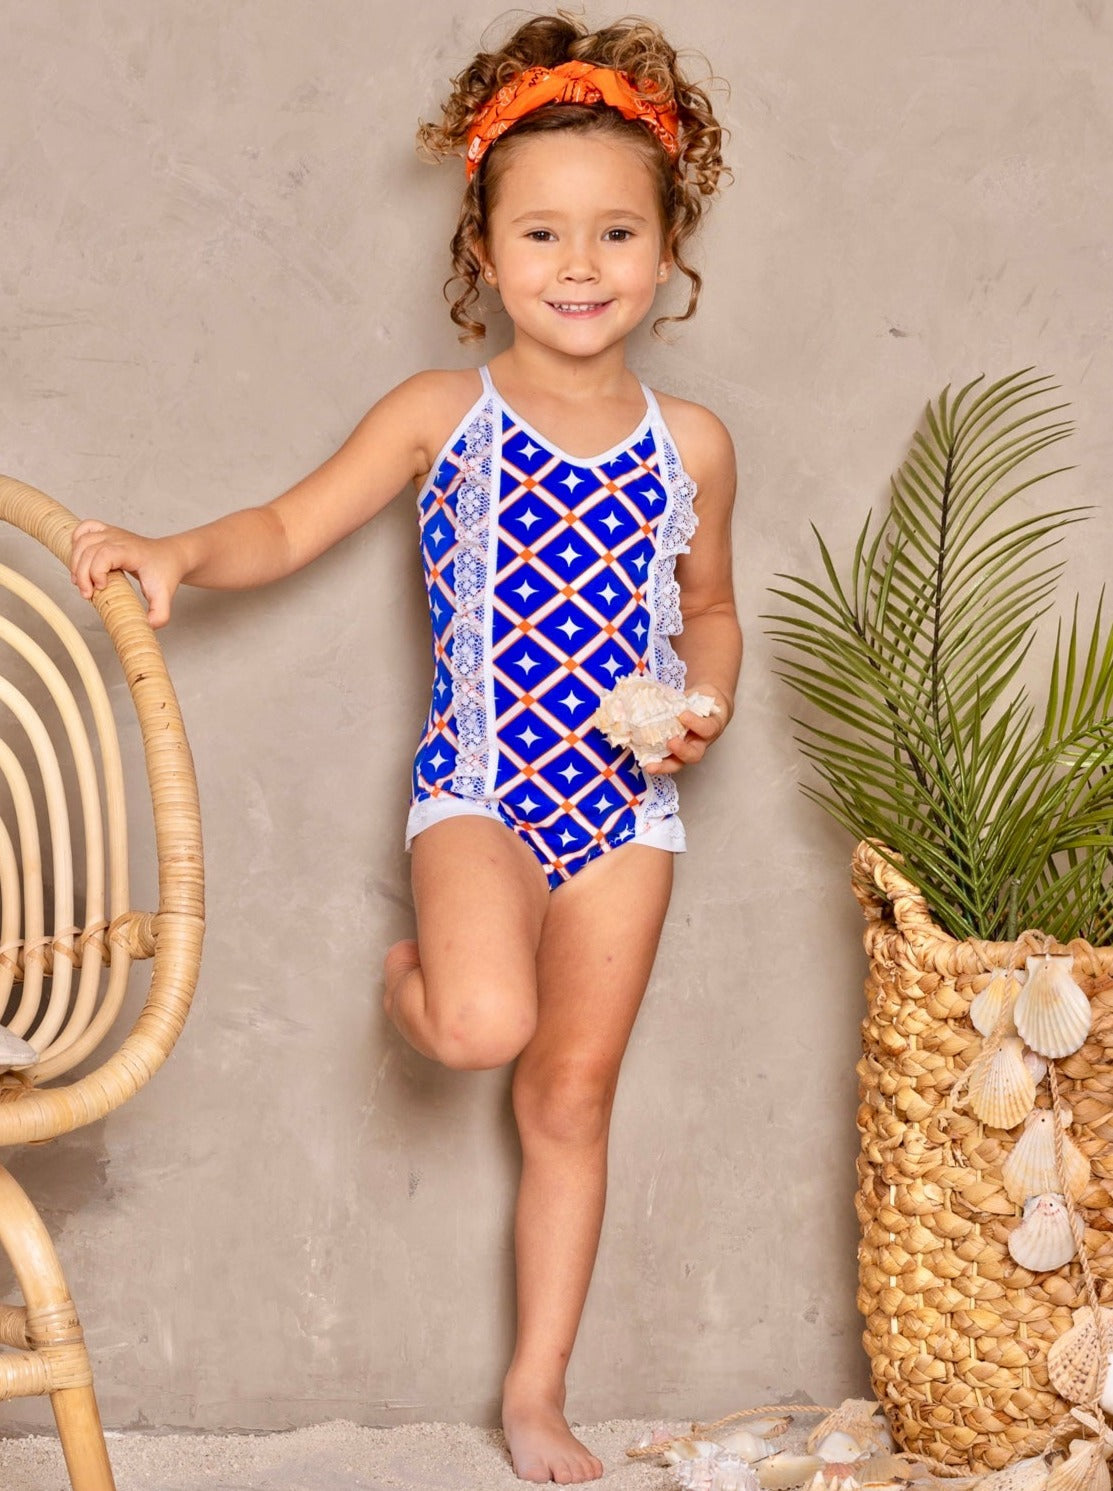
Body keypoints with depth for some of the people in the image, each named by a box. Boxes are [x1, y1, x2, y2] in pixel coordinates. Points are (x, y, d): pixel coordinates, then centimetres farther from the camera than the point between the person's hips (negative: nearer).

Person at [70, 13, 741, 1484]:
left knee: (572, 1099, 9)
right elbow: (290, 527, -3)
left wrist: (706, 700, -4)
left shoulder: (690, 443, 2)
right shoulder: (440, 413, -5)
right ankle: (413, 975, 10)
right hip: (479, 784, -3)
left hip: (625, 800, 3)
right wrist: (177, 553, -22)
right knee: (485, 1024, -30)